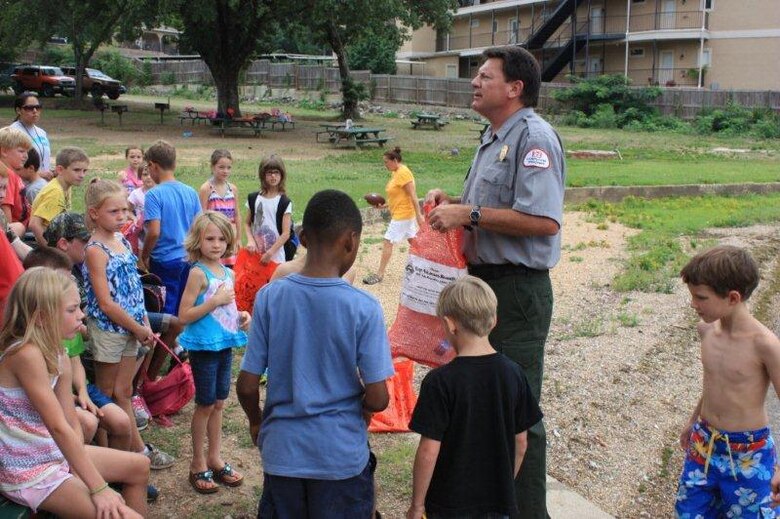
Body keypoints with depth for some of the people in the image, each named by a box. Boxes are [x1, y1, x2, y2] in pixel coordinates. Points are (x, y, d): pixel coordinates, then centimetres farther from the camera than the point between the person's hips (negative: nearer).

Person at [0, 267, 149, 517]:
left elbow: (71, 424, 2)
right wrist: (98, 489, -25)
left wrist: (78, 471, -14)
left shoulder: (57, 357, 3)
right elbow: (58, 427, -27)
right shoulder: (26, 354, -25)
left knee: (139, 466, 19)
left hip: (55, 454, 9)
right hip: (28, 474, -9)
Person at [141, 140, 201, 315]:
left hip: (165, 261, -5)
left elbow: (154, 232, -19)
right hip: (189, 259, 5)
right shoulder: (191, 192, 3)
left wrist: (144, 256, -5)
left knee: (166, 312, 4)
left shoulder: (154, 195, -13)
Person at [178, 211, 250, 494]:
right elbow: (184, 316, -19)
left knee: (218, 403, 15)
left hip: (225, 344, 7)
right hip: (204, 346, -7)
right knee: (205, 404, 4)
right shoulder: (198, 273, -15)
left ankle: (214, 458, 29)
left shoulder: (228, 273, 7)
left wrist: (241, 316, 2)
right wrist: (215, 301, -24)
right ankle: (198, 464, 18)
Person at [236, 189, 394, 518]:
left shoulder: (269, 297, -10)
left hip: (282, 452, 2)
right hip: (341, 457, -2)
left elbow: (246, 386, -6)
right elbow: (378, 399, -14)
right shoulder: (364, 308, -16)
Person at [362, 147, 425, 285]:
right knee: (413, 240, 16)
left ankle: (380, 274, 0)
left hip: (403, 214, -10)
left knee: (388, 242, -6)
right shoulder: (395, 172, 9)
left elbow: (413, 196, -22)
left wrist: (419, 215, -25)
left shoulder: (403, 173, -19)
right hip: (403, 213, 10)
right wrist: (384, 205, 8)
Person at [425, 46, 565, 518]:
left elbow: (543, 220, -26)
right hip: (485, 282, 11)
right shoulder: (494, 137, 16)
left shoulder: (534, 137, -16)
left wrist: (470, 214, -21)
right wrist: (450, 200, 7)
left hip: (517, 290, -10)